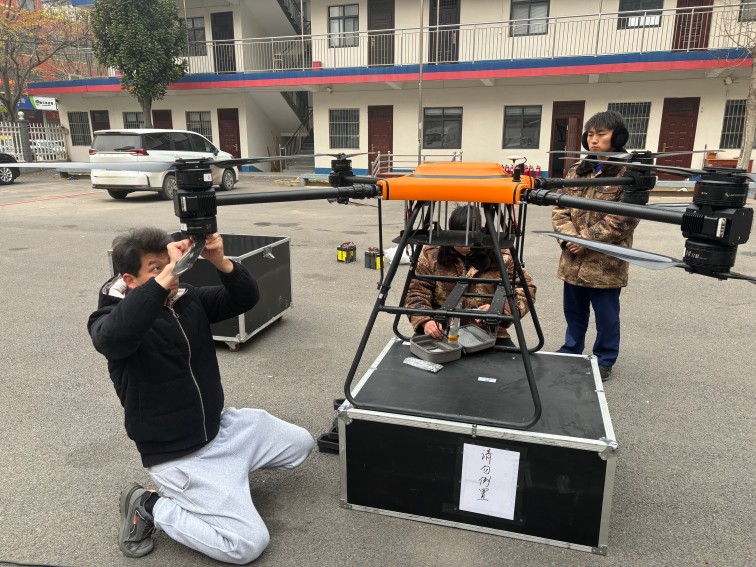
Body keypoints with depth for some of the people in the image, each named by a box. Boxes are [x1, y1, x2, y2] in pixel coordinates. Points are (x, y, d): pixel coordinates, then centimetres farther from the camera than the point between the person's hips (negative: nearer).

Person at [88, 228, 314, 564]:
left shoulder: (188, 298, 0)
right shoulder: (110, 318, -17)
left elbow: (246, 299, -6)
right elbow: (112, 338, -42)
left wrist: (220, 262, -24)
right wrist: (167, 274, -43)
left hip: (222, 426, 7)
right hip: (178, 456, -7)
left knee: (301, 444, 17)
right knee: (248, 544, -11)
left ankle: (229, 467, 20)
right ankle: (150, 507, 4)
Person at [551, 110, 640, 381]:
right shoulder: (576, 171, 8)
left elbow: (624, 219, -17)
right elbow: (560, 208, 5)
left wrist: (586, 239, -19)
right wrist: (569, 237, -11)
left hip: (606, 261, -5)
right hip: (573, 259, 5)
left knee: (606, 315, 11)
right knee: (573, 311, 20)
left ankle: (604, 360, 31)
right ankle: (571, 351, 39)